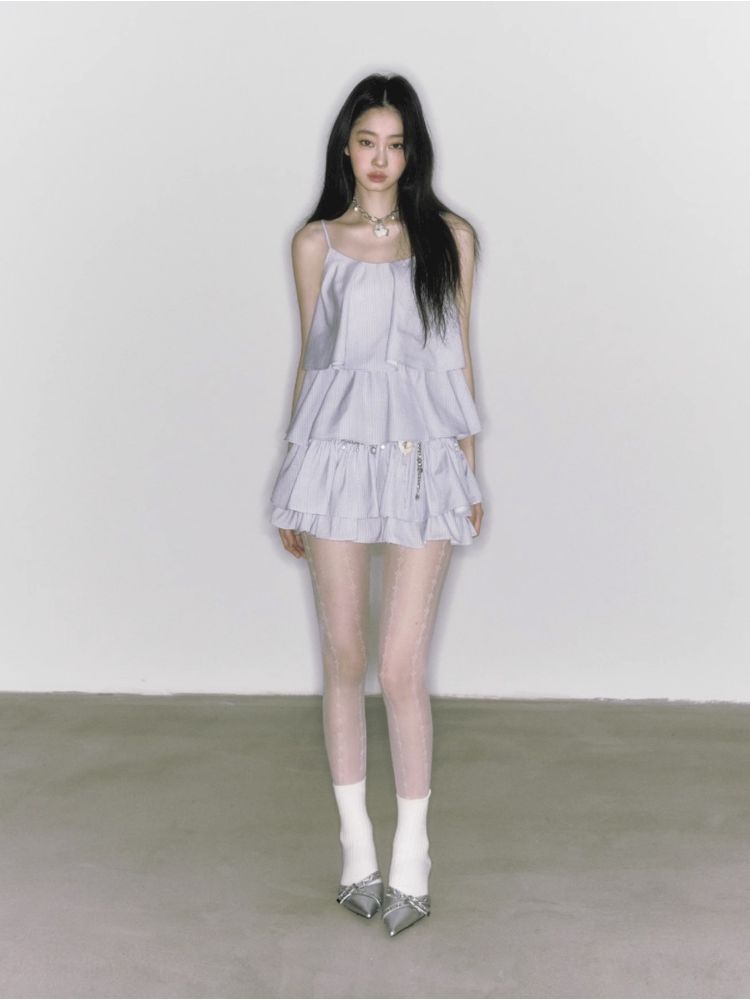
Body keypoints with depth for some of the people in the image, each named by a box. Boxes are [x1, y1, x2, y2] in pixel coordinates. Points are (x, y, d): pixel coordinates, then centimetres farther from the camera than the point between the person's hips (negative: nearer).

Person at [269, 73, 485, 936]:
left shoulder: (449, 238, 8)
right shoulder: (317, 243, 8)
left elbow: (457, 356, 11)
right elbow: (310, 361, 11)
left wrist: (470, 471, 10)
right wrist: (295, 485, 10)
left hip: (424, 459, -1)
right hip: (339, 451, 1)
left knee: (401, 669, -5)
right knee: (342, 659, 6)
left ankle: (412, 855, 11)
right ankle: (357, 844, 20)